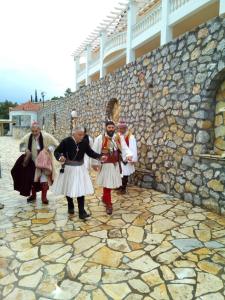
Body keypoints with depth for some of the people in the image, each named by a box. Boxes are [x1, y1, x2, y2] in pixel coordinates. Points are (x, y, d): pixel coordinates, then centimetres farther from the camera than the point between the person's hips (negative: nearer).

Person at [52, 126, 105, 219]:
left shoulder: (84, 142, -6)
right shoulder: (66, 141, -15)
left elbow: (90, 152, 3)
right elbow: (56, 151, -8)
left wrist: (100, 156, -12)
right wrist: (60, 157, -30)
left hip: (80, 168, 2)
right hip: (68, 168, -1)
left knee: (81, 190, -2)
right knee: (68, 189, 14)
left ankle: (81, 211, 7)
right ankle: (70, 206, 39)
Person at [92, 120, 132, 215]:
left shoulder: (119, 138, 1)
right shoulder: (100, 138, -8)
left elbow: (124, 148, -10)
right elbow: (95, 151, -4)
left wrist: (128, 155, -30)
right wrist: (95, 163, -7)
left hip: (115, 165, 4)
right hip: (105, 165, -4)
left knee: (111, 184, 17)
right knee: (107, 184, 0)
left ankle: (104, 198, 41)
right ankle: (108, 204, 14)